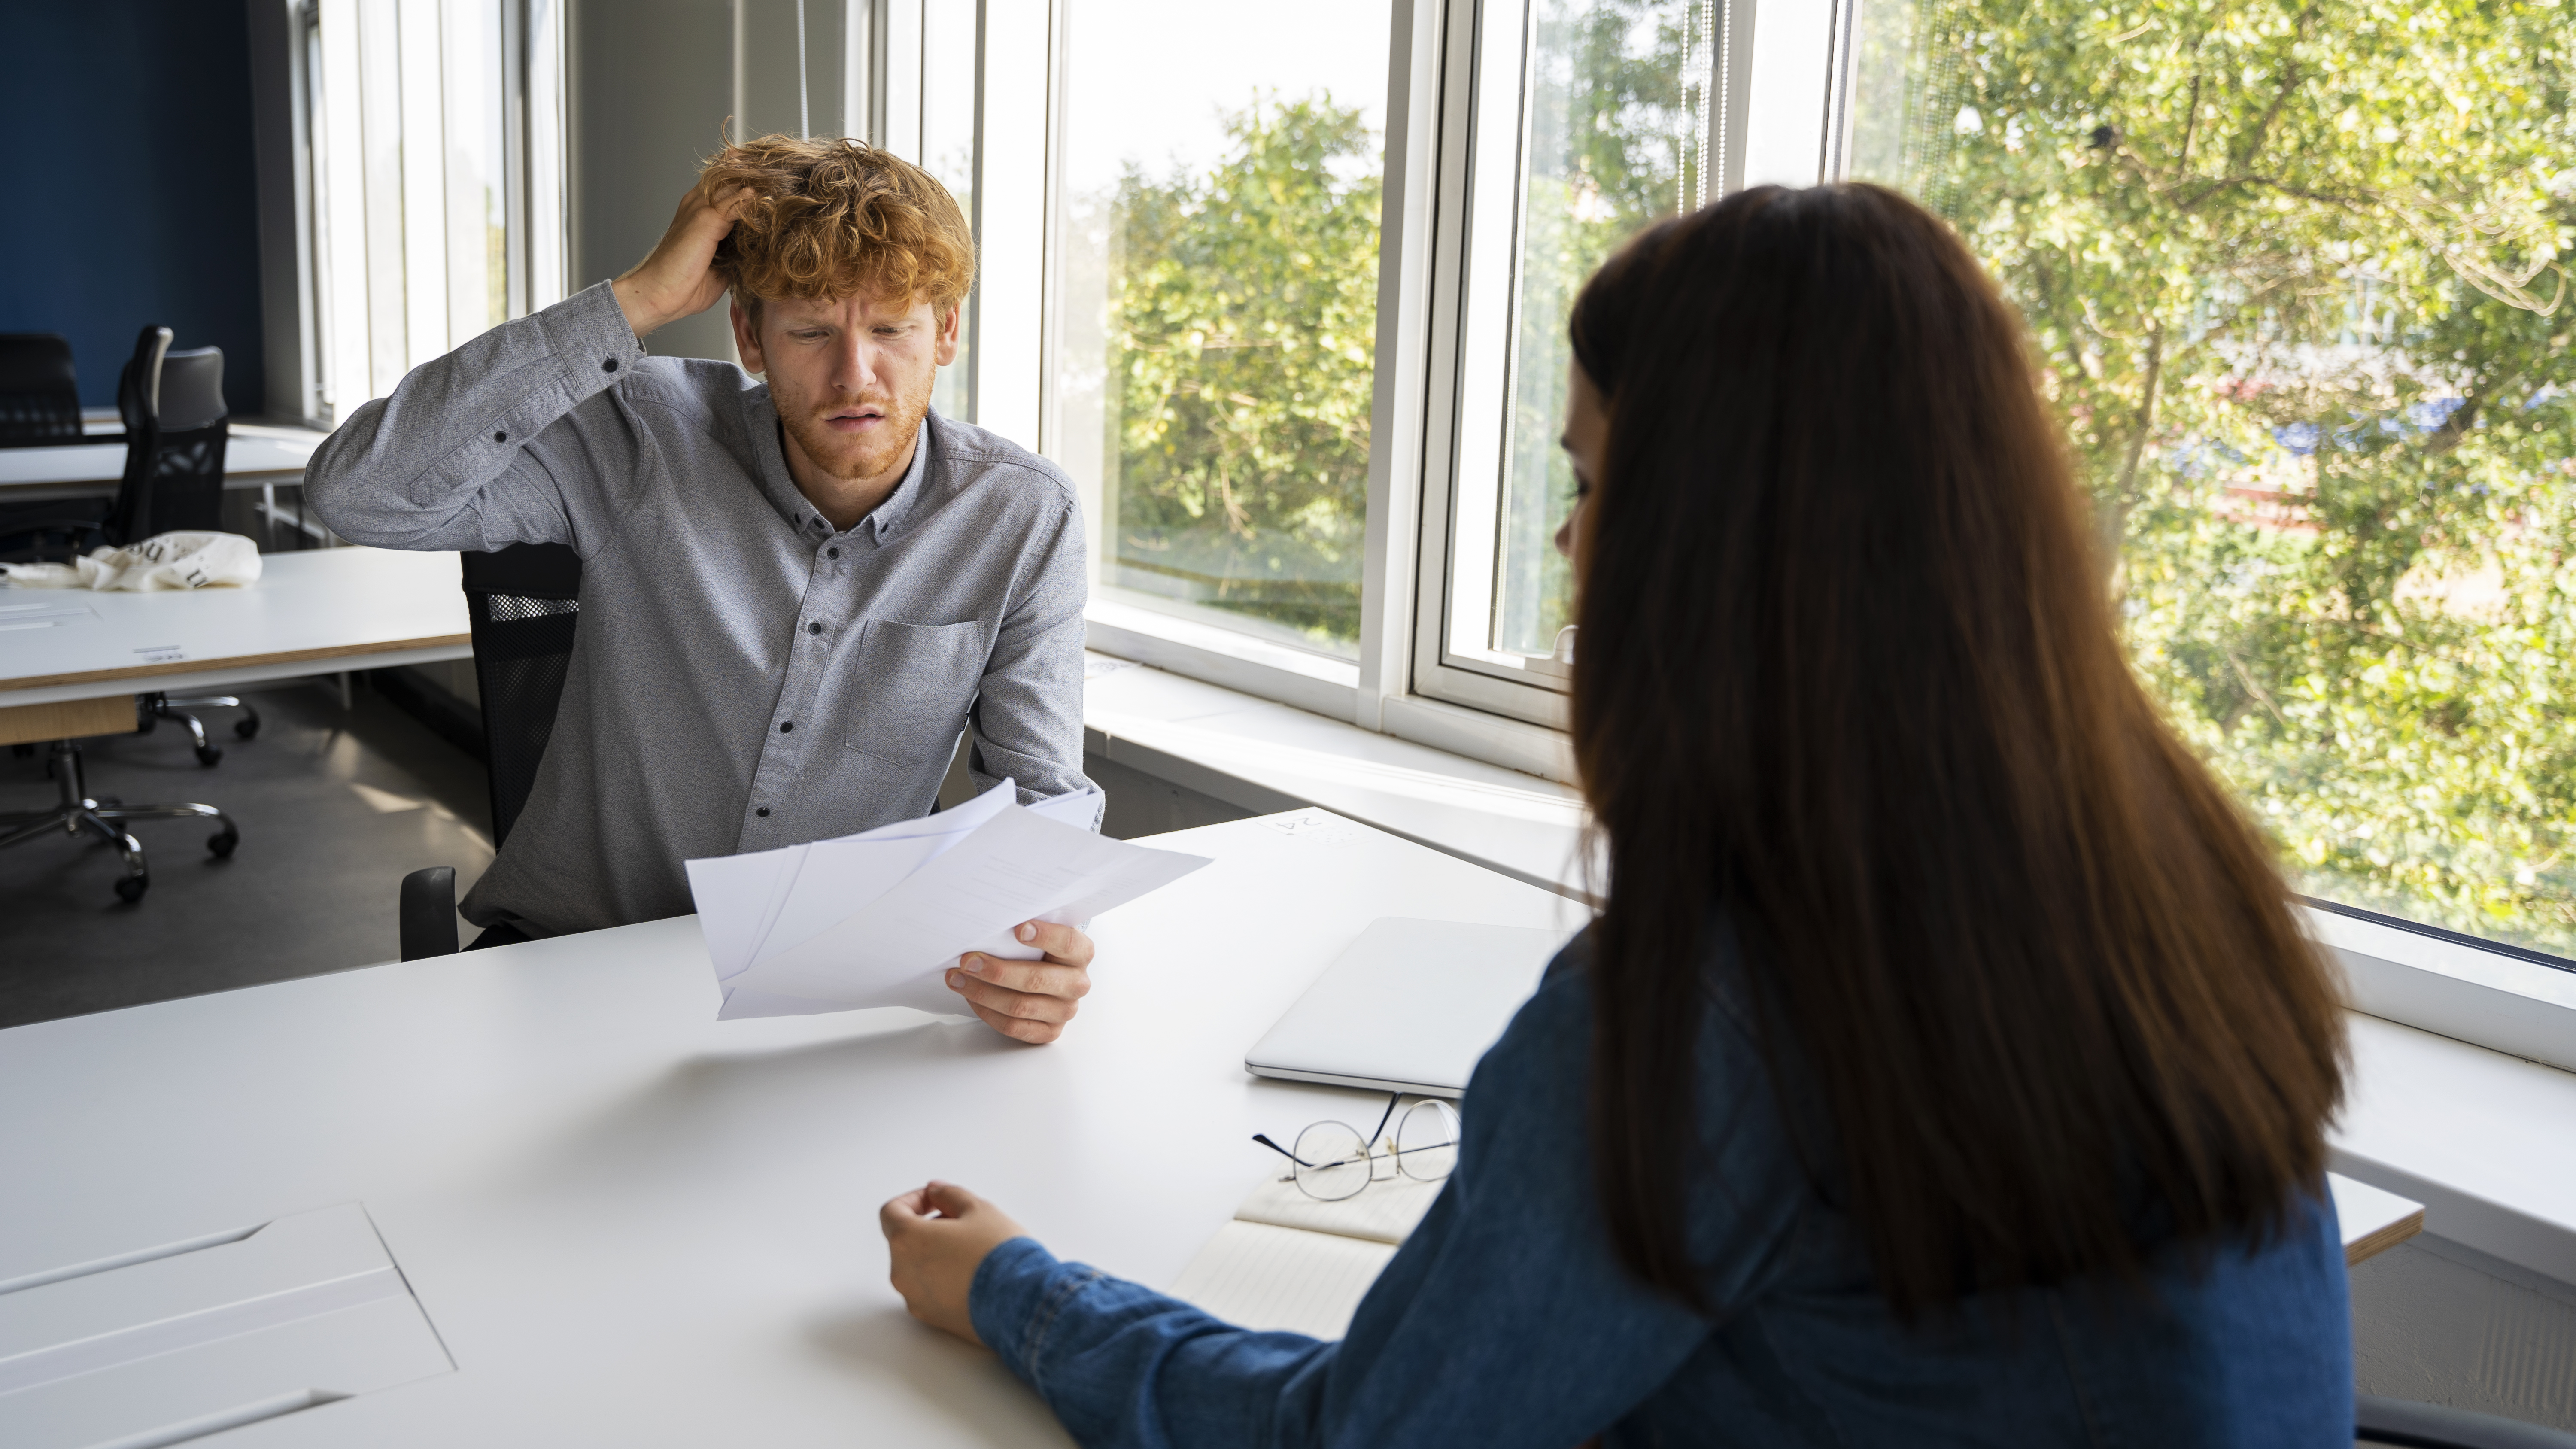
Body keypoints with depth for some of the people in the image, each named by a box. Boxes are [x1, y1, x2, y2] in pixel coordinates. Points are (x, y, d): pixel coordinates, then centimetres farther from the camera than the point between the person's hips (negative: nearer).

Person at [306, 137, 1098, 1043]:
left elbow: (1038, 794, -7)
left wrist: (1041, 932, -32)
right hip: (572, 950, -1)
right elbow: (355, 491, -20)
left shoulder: (1023, 519, -7)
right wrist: (635, 304, -22)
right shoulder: (644, 440, -10)